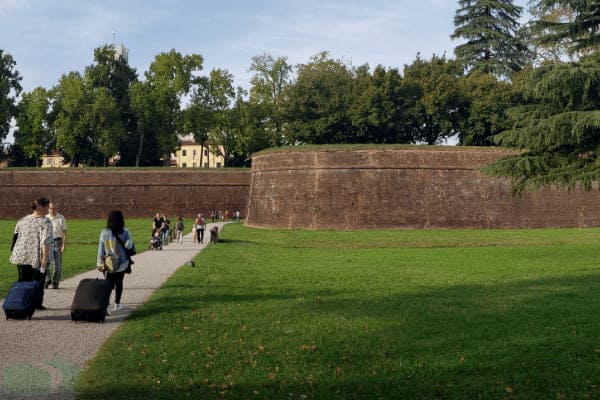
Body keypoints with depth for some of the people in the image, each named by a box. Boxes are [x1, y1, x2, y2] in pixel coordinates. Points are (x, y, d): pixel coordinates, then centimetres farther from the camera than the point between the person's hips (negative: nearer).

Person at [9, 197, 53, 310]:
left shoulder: (23, 220, 10)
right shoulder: (45, 222, -9)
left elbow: (15, 236, 14)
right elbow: (46, 241, -19)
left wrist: (14, 252, 22)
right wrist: (45, 257, -22)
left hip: (21, 255, 5)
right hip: (37, 257, -5)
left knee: (23, 280, 12)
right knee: (37, 281, 8)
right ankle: (37, 303, 12)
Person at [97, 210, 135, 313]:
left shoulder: (104, 232, -6)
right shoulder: (124, 231, -10)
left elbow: (101, 249, -2)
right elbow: (129, 245, -16)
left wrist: (100, 263, 5)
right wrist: (132, 248, 6)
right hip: (122, 263, 0)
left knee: (108, 284, 6)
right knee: (119, 283, 18)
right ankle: (117, 305, 24)